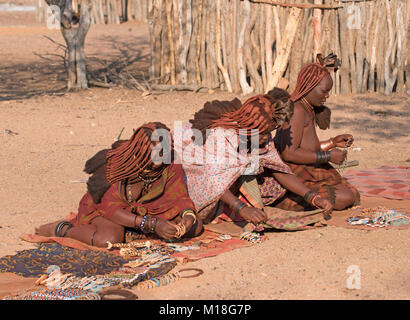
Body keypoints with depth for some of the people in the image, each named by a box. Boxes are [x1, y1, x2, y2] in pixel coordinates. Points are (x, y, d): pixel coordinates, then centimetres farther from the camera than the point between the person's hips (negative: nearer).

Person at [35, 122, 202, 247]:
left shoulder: (171, 165, -18)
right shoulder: (117, 164, -30)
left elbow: (180, 197, -12)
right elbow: (111, 209, -31)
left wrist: (188, 215, -37)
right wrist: (152, 224, -41)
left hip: (146, 209, 6)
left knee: (195, 226, -11)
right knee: (109, 238, -39)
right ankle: (62, 229, -7)